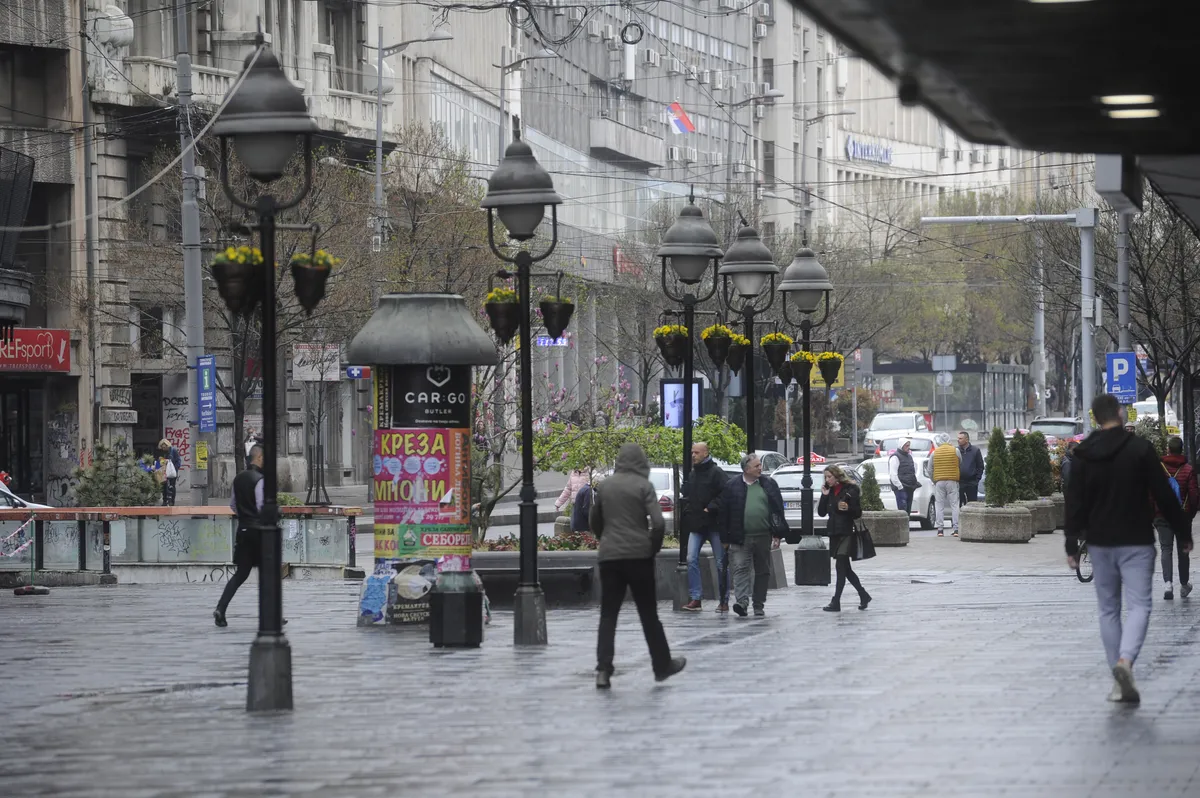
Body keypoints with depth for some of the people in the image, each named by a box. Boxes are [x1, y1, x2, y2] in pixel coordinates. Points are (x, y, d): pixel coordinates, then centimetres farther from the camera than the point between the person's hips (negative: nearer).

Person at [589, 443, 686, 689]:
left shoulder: (605, 486, 7)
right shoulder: (643, 486, -6)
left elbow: (594, 522, 15)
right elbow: (658, 523, -13)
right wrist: (654, 547, 2)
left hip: (609, 557, 3)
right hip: (639, 555, -3)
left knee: (608, 614, 3)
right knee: (648, 613, 9)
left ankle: (603, 670, -9)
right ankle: (662, 666, 19)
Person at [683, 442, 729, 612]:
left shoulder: (716, 473, -7)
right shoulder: (693, 474, 14)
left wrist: (710, 508, -19)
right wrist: (688, 512, 11)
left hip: (714, 523, -6)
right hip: (696, 525, 6)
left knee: (721, 563, 2)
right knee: (692, 559, -7)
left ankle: (724, 601, 8)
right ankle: (695, 598, -5)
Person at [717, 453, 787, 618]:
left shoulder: (768, 485, 8)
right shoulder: (732, 486, 2)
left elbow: (778, 510, 8)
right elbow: (723, 512, 2)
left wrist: (777, 535, 1)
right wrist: (725, 537, -1)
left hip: (763, 536, 2)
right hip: (740, 538, -2)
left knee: (762, 571, 7)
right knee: (740, 568, -13)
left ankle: (759, 605, 15)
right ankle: (742, 600, -20)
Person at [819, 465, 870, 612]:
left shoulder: (850, 490, -7)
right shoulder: (830, 492, 12)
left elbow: (858, 513, -6)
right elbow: (821, 512, 9)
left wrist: (848, 508, -25)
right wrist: (824, 496, -1)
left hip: (847, 533, -7)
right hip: (834, 533, 7)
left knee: (841, 567, -10)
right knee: (845, 569, 10)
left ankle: (836, 602, -11)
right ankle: (863, 595, 22)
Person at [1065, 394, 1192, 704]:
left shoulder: (1083, 455, 2)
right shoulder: (1140, 448, -7)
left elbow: (1075, 502, 3)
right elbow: (1164, 495, -6)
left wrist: (1072, 544, 9)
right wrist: (1184, 532, 3)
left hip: (1100, 543, 3)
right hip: (1136, 542, -3)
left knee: (1108, 609, 10)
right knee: (1139, 605, -4)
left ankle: (1120, 683, 8)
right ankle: (1125, 660, -29)